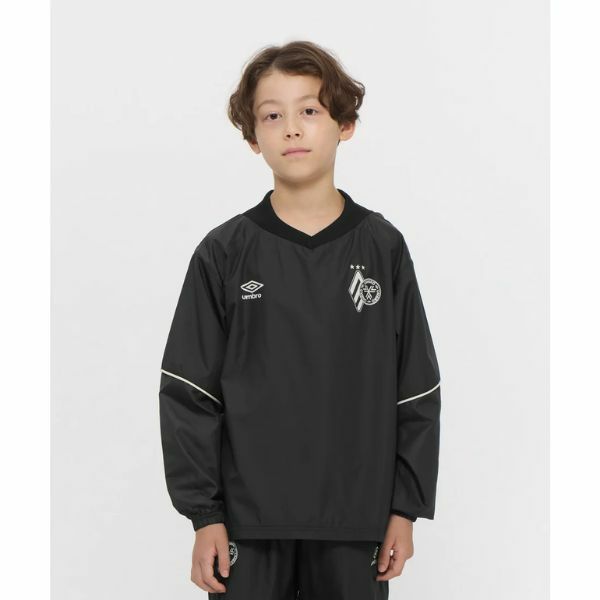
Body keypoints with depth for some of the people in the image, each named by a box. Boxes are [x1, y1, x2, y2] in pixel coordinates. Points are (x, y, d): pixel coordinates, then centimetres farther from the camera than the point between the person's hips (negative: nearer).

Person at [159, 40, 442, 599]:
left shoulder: (383, 247, 2)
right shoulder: (224, 253, -1)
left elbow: (416, 390, 5)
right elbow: (188, 392, 0)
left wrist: (407, 508, 3)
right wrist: (204, 515, -4)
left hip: (355, 520, 1)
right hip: (248, 519, -1)